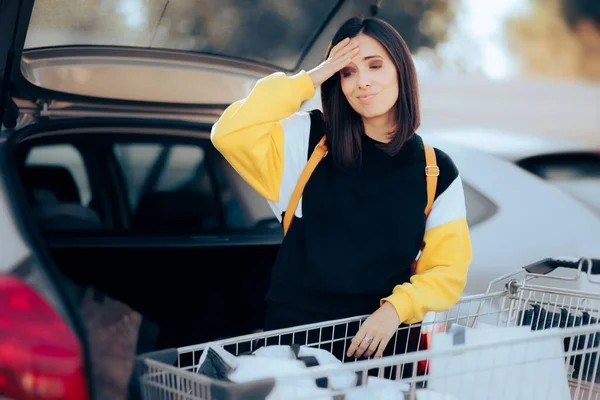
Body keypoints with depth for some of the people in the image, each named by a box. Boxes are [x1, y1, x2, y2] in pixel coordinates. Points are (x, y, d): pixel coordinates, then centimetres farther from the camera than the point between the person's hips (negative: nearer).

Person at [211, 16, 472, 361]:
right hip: (295, 329, 0)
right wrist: (308, 81, -8)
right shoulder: (308, 140, 2)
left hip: (378, 336, 1)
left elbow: (448, 269, 3)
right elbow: (230, 135, -12)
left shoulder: (437, 173, 4)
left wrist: (397, 309, -15)